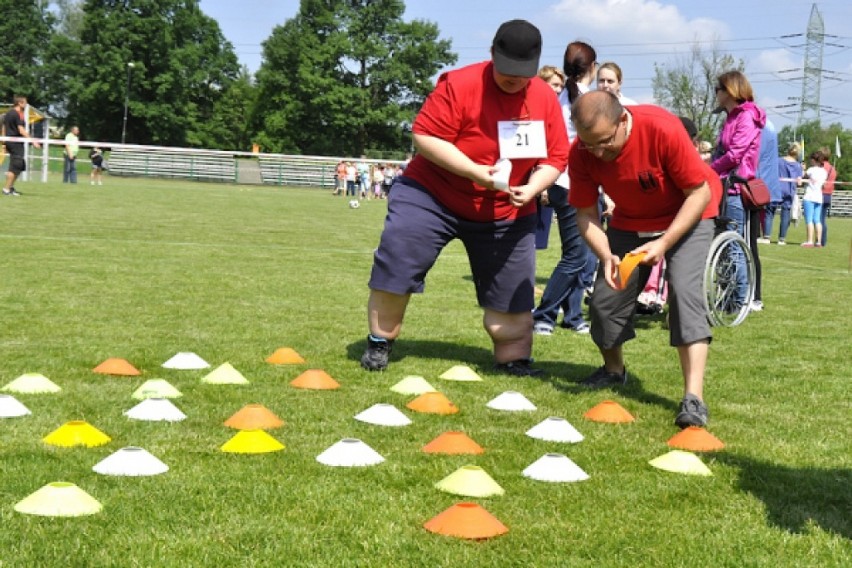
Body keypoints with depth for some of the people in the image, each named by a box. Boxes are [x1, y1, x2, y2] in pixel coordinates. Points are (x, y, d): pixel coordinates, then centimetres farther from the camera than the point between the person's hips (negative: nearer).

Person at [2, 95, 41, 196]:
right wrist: (33, 141, -21)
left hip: (9, 141, 10)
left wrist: (5, 142, 24)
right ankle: (6, 189, -6)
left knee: (20, 166, 16)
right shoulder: (18, 114, -14)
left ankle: (10, 187, 17)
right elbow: (21, 131, -20)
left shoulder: (8, 113, 14)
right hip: (16, 142, -10)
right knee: (15, 167, -6)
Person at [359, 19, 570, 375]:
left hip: (505, 213, 3)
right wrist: (475, 171, -30)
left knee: (511, 292, 5)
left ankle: (513, 360, 21)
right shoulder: (460, 85, -21)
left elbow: (556, 157, 0)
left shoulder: (546, 99, -6)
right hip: (433, 195, -3)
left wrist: (532, 189, -21)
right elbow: (424, 136, -23)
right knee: (395, 264, -10)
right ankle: (380, 343, 7)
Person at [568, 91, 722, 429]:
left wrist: (664, 243, -32)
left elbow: (700, 193, -24)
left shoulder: (662, 129, -34)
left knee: (684, 291, -23)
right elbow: (586, 214, -13)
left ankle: (694, 399, -27)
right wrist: (606, 257, -31)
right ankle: (614, 371, 31)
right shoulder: (581, 154, -23)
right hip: (630, 221, 4)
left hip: (686, 215, -4)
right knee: (605, 297, 0)